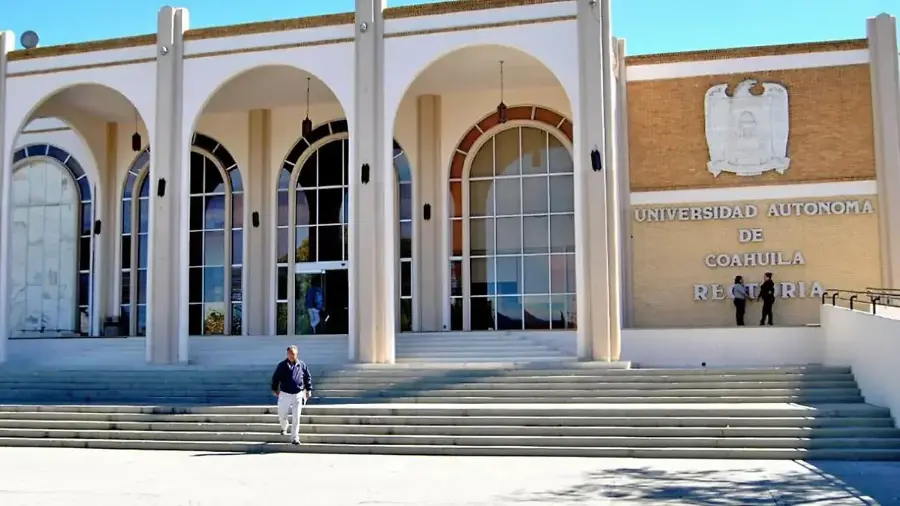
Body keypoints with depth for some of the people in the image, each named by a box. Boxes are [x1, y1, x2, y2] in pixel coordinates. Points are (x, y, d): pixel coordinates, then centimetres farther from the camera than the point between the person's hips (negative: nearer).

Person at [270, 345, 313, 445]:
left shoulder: (302, 365, -1)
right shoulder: (282, 365, -3)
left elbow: (308, 378, 9)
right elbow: (275, 378, 6)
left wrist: (308, 390, 6)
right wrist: (275, 389, 7)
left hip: (298, 395, 0)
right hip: (285, 395, 0)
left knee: (296, 418, -2)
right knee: (282, 415, 11)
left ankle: (294, 438, 5)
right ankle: (284, 428, 44)